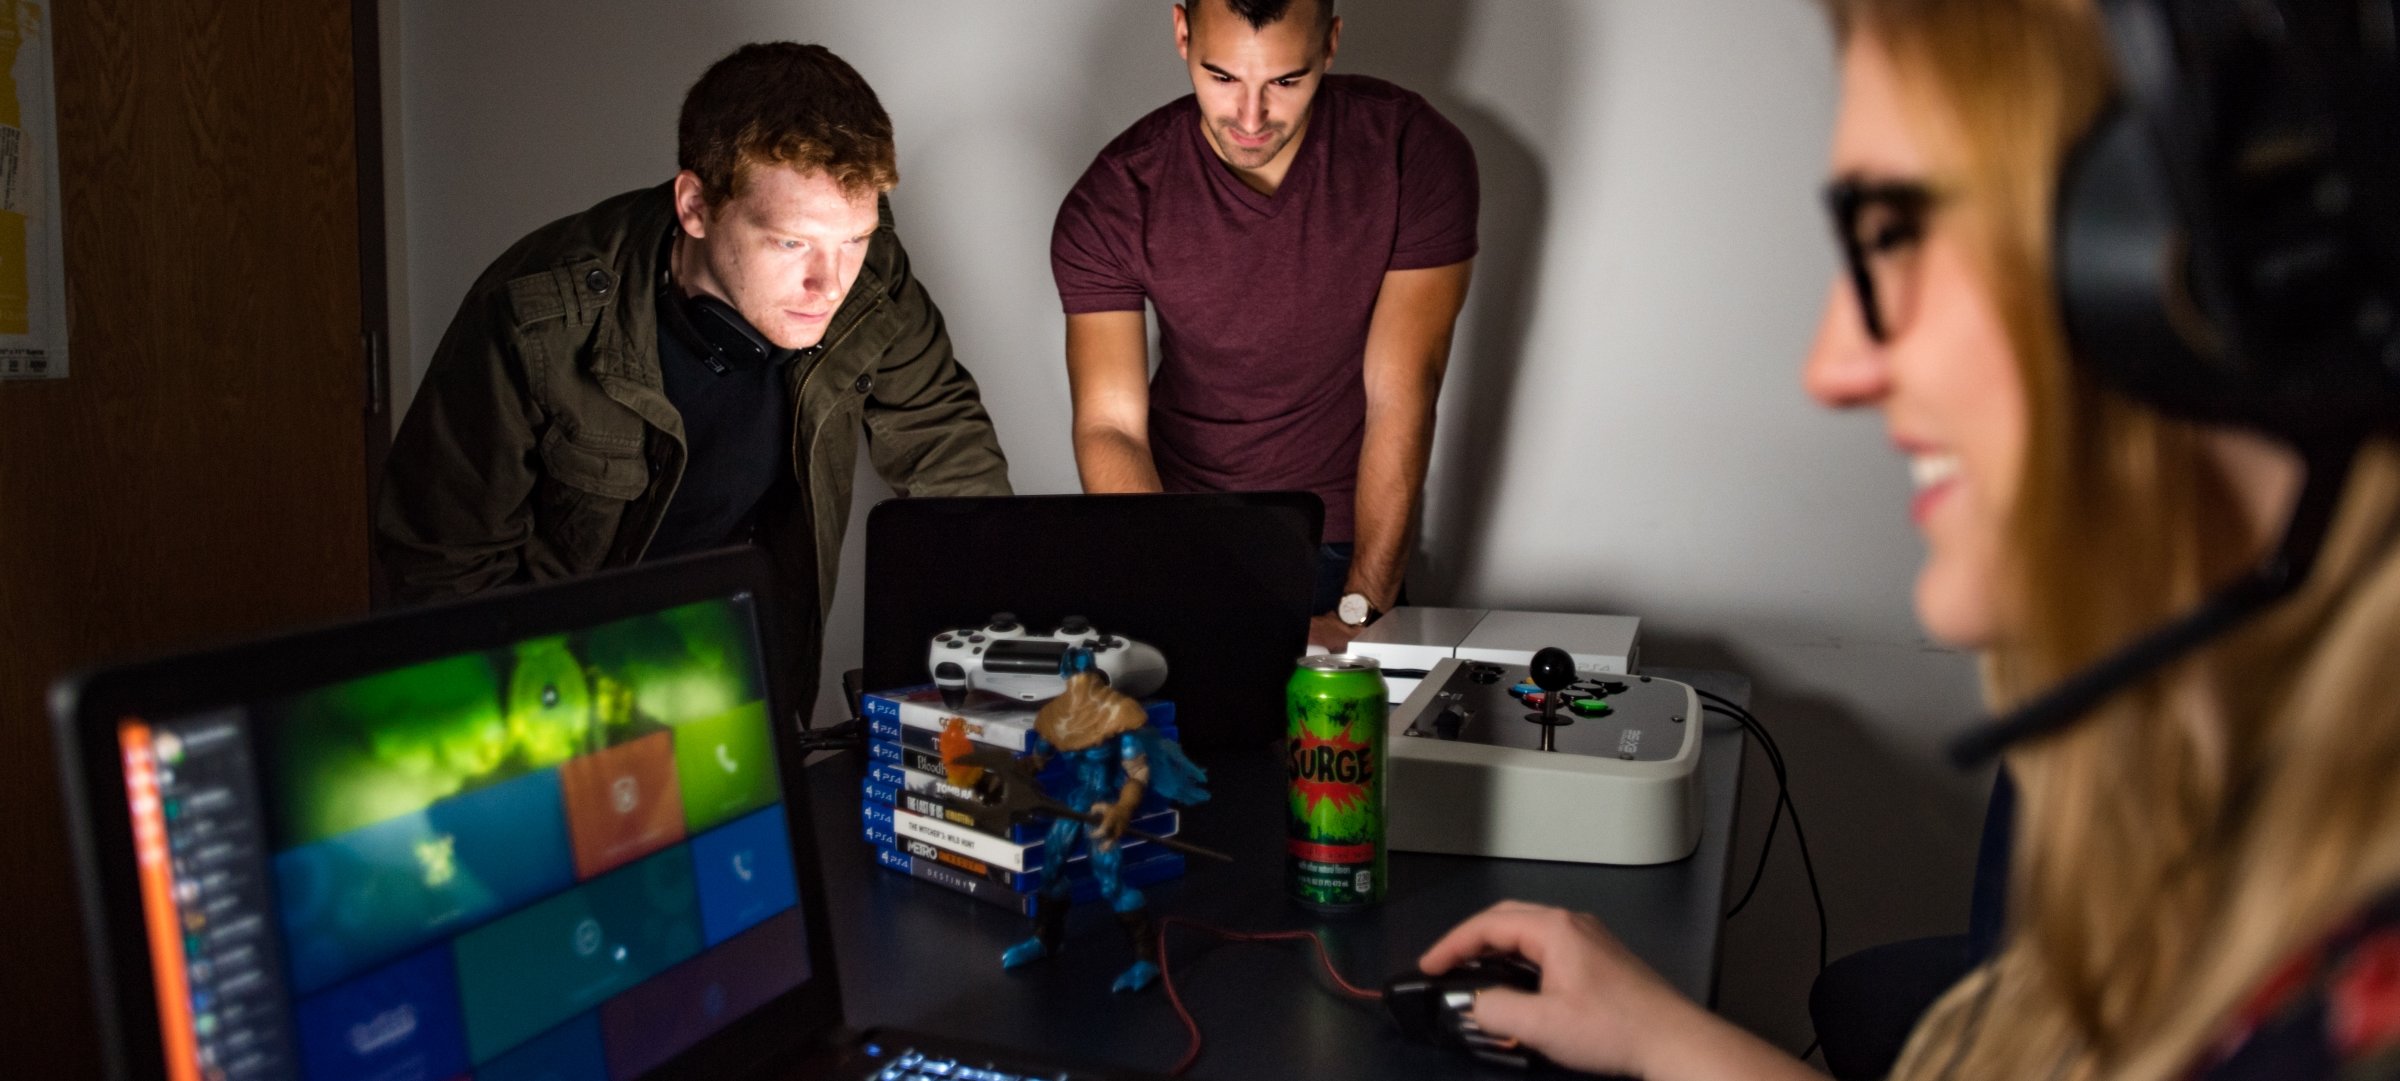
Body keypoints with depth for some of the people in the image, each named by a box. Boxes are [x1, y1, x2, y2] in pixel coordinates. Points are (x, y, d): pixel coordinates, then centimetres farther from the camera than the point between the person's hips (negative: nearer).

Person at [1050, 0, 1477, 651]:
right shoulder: (1110, 203, -13)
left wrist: (1358, 613, -22)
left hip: (1347, 537, -1)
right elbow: (1109, 426, -18)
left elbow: (1400, 396, -16)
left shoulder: (1416, 156, -14)